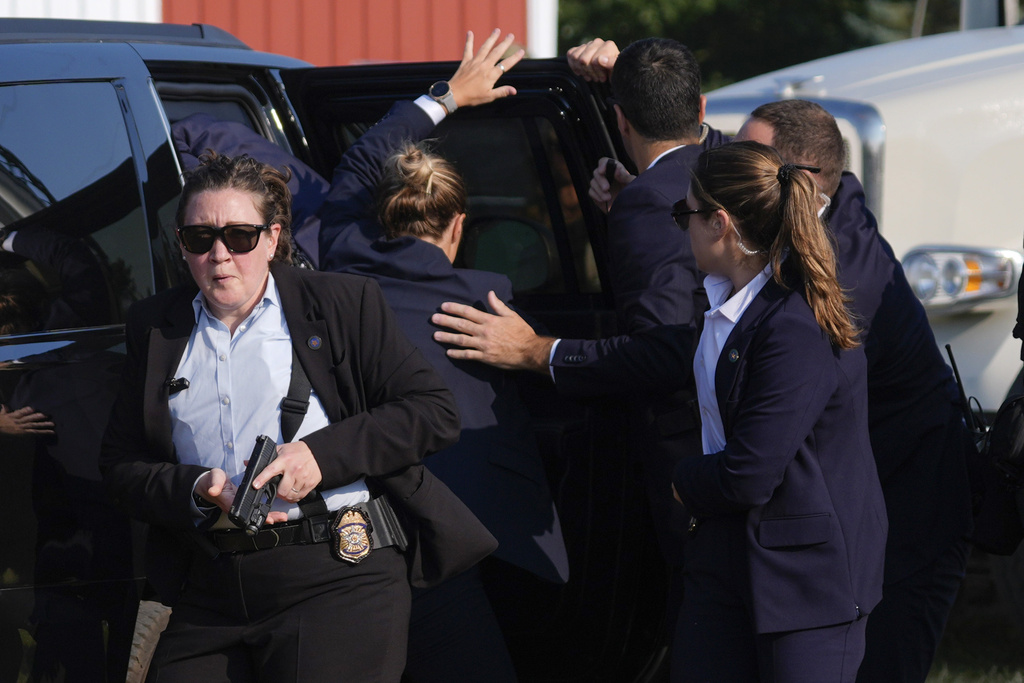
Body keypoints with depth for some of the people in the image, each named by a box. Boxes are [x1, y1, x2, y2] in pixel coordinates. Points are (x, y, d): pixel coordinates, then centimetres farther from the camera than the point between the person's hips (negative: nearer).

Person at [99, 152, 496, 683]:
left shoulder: (342, 302, 6)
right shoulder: (156, 326, 16)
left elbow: (437, 412, 0)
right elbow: (121, 466, 13)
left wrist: (322, 454, -11)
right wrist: (198, 489, -8)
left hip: (337, 576, -3)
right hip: (210, 591, 3)